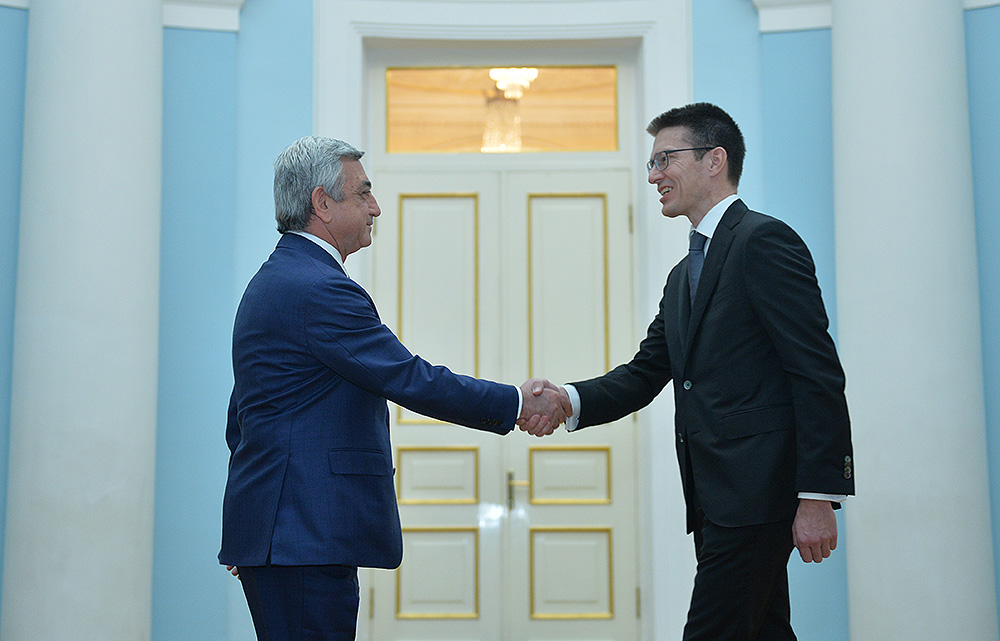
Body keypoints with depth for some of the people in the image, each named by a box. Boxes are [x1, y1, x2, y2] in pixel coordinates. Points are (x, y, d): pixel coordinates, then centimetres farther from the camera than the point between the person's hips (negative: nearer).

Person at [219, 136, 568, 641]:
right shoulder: (319, 288, -16)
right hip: (307, 537, -11)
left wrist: (251, 536, 29)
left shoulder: (273, 281, 18)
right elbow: (411, 380, -17)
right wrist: (518, 404, -7)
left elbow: (240, 419, 23)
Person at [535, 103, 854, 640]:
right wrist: (570, 400, -3)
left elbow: (818, 374, -14)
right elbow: (645, 373, 17)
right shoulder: (683, 275, 22)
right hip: (716, 498, 9)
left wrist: (818, 496, -19)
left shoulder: (764, 241, -7)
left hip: (757, 490, -9)